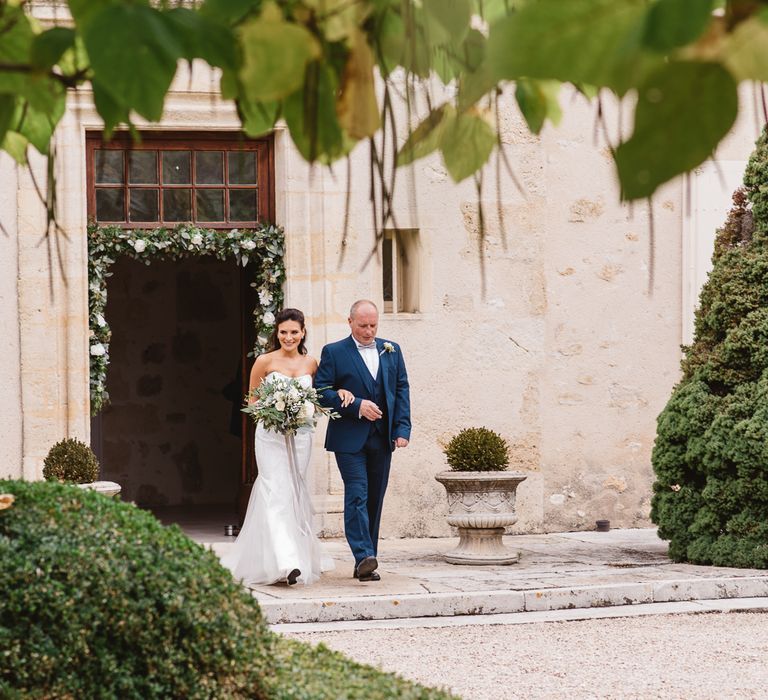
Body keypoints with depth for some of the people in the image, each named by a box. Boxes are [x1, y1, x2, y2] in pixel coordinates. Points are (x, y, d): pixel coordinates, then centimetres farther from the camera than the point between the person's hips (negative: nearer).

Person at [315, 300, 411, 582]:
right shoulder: (333, 352, 0)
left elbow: (402, 389, 11)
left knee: (374, 499, 6)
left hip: (382, 439, 4)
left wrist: (402, 428, 0)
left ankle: (368, 562, 11)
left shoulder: (392, 351, 12)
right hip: (350, 439, -4)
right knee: (357, 495, -14)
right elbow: (321, 390, -7)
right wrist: (357, 406, -16)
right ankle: (364, 557, -21)